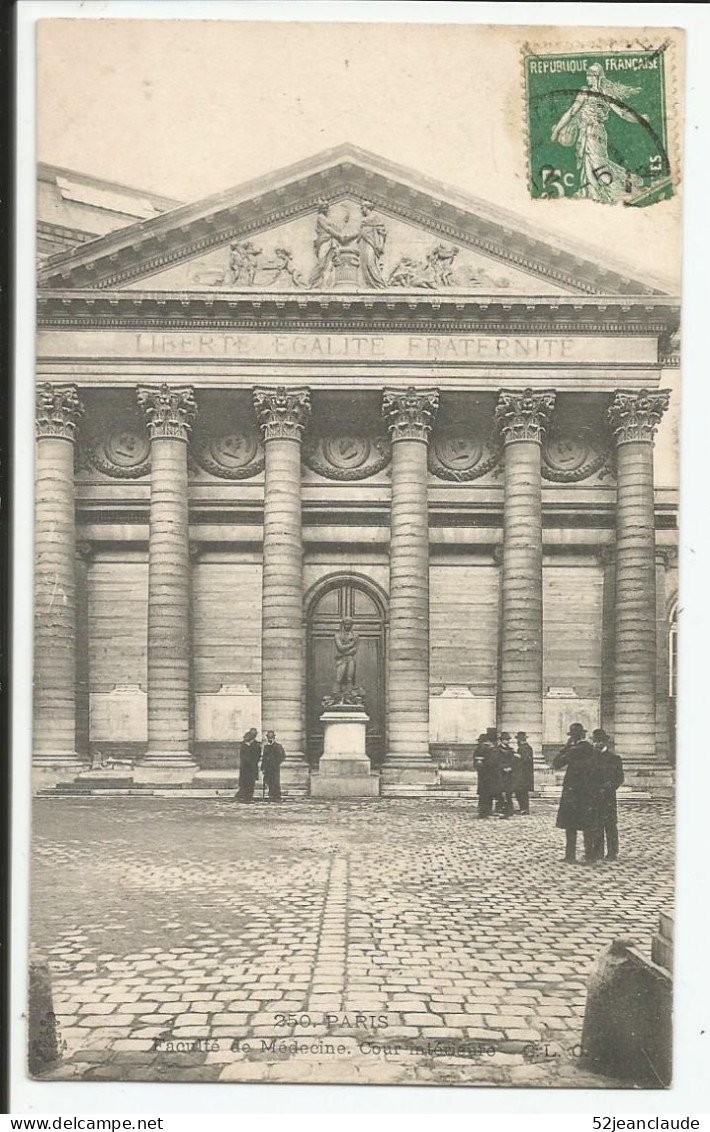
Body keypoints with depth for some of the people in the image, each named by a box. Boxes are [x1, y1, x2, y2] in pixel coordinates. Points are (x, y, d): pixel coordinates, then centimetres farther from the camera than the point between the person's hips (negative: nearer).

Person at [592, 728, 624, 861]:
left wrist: (607, 789, -12)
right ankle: (598, 851, 12)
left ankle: (612, 853, 4)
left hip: (608, 797, -3)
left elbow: (620, 779, 0)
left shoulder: (614, 759, 2)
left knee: (610, 825, -2)